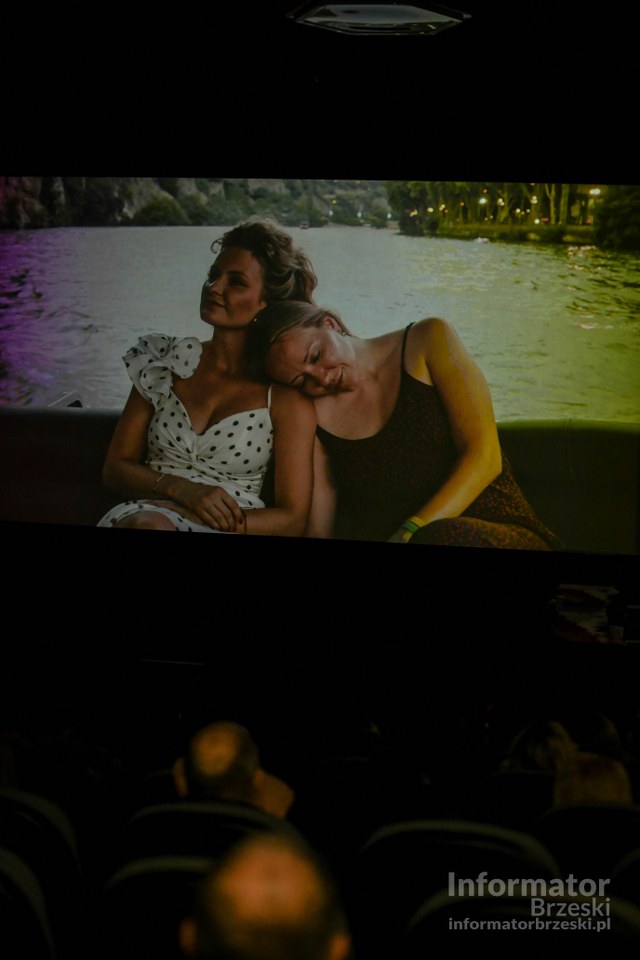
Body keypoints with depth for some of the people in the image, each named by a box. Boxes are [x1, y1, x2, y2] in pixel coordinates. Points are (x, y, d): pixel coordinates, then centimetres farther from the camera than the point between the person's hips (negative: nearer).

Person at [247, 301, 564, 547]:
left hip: (496, 533, -2)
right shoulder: (313, 415, 11)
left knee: (443, 538, -39)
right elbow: (318, 527, 4)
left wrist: (407, 535, -17)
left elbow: (483, 456, -5)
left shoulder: (426, 341, 6)